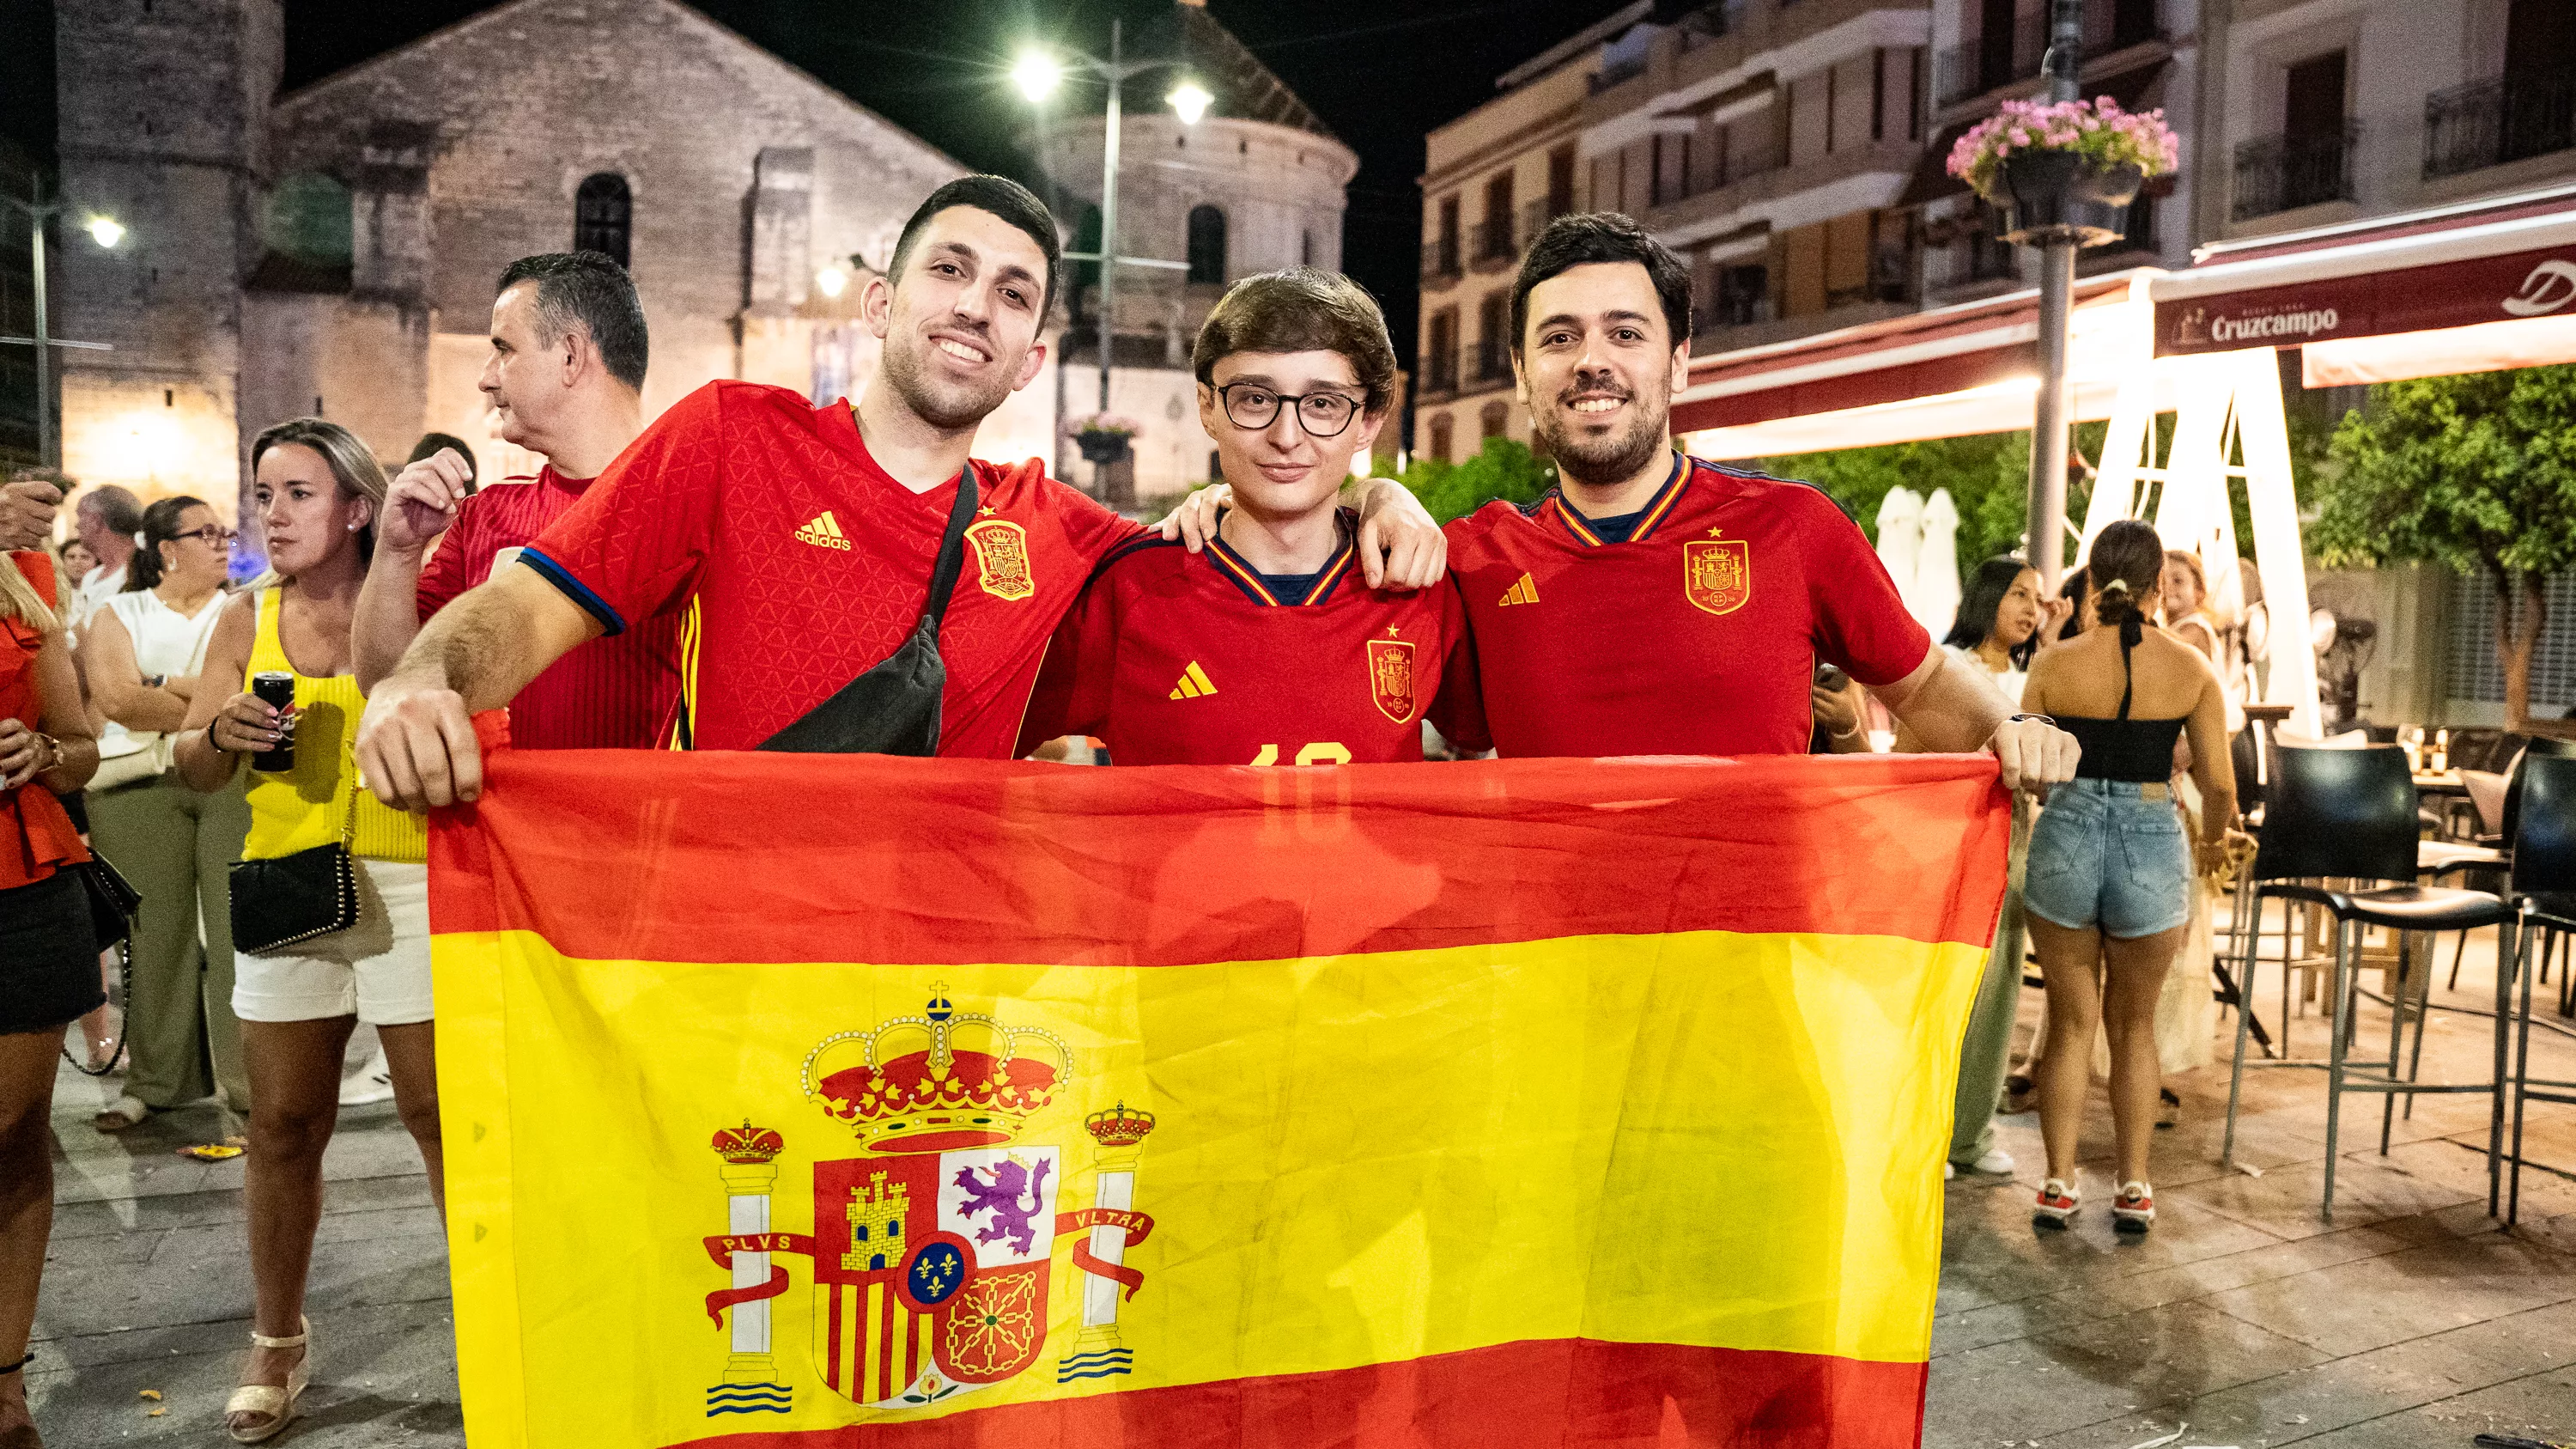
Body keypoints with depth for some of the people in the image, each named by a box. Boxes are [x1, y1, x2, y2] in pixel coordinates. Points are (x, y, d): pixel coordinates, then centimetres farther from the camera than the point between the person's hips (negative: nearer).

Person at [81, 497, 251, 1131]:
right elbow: (116, 699, -6)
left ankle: (252, 1078, 1)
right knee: (154, 932, 4)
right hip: (140, 790, 1)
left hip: (234, 782, 0)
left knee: (240, 930, -5)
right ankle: (154, 1082, 16)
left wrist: (164, 687, -8)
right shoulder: (117, 616, 11)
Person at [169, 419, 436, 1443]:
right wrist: (224, 733, -9)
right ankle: (277, 1342, 27)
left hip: (406, 880, -4)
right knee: (283, 1125, 10)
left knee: (441, 1114, -1)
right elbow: (195, 768, 11)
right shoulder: (248, 619, 10)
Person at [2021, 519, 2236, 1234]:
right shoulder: (2191, 667, -3)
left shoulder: (2053, 664, -4)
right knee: (2134, 1027, 17)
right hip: (2152, 842, 0)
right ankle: (2133, 1187, 21)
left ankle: (2059, 1183, 15)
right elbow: (2220, 785, 0)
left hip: (2066, 840, 0)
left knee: (2071, 1021, 14)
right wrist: (2215, 833, 20)